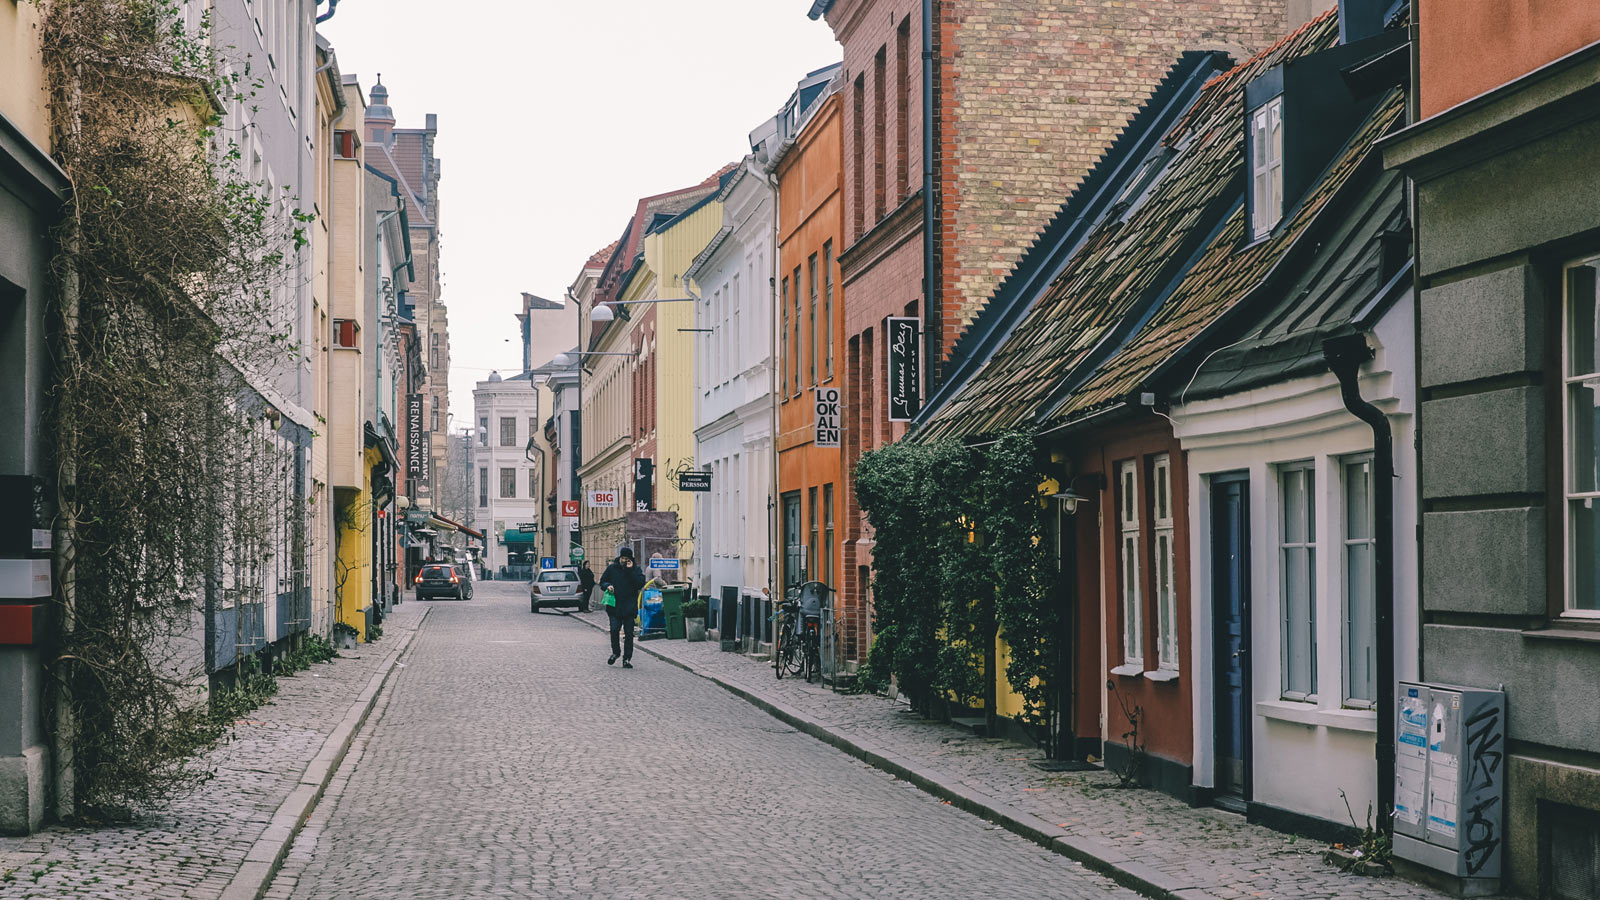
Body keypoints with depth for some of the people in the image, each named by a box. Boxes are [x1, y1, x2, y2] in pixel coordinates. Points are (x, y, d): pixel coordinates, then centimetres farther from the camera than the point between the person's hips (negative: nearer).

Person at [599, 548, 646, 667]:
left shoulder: (635, 570, 3)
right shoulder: (611, 568, 7)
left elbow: (640, 584, -12)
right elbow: (602, 582, 15)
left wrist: (630, 570, -14)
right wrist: (607, 586, -7)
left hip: (629, 607, -1)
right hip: (614, 606, 1)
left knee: (629, 634, 2)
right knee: (614, 630, -8)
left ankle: (627, 659, 9)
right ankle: (615, 652, 16)